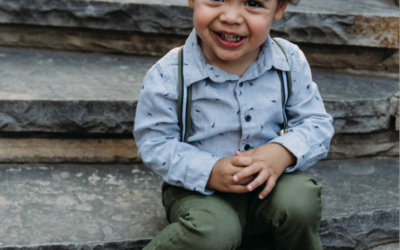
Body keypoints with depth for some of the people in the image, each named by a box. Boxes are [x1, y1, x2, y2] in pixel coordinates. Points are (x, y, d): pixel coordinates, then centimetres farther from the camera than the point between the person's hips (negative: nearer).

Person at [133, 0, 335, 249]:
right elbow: (154, 142, -11)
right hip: (200, 189, -3)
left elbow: (316, 122, -3)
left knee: (299, 199, -27)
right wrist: (209, 171, -27)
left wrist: (284, 152, -25)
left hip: (268, 180, 3)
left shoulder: (289, 61, -8)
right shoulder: (170, 74, -16)